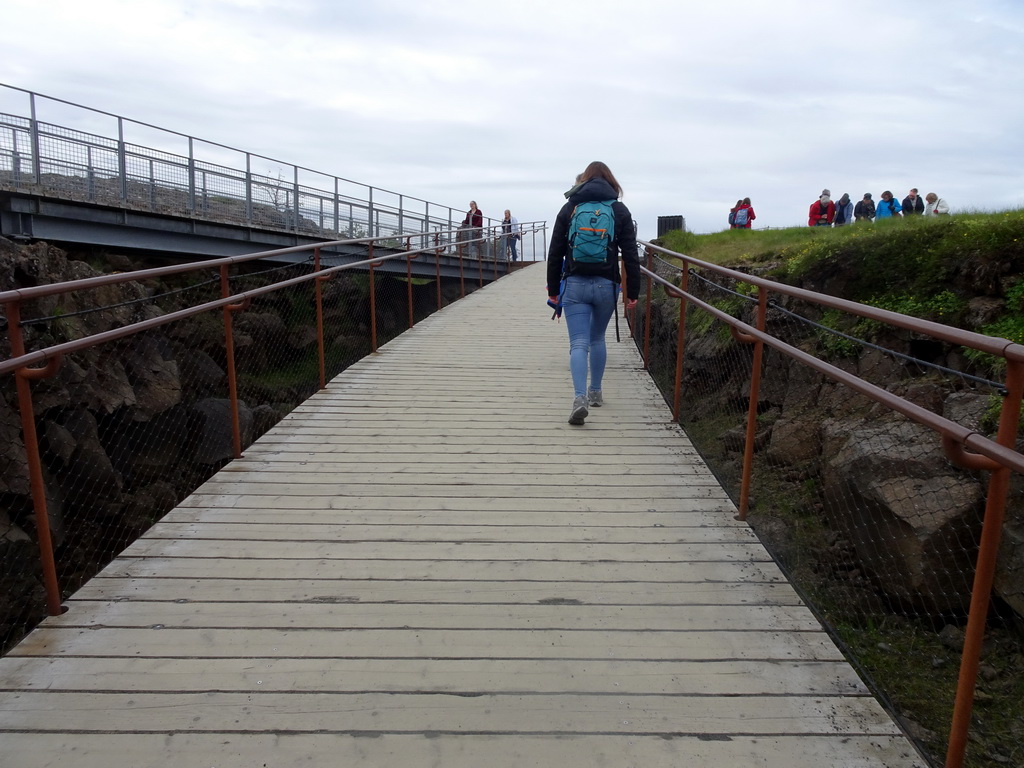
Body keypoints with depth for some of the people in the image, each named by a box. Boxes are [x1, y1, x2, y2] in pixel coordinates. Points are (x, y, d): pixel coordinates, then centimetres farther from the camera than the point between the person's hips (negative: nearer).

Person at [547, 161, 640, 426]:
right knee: (597, 339, 19)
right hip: (606, 285, 1)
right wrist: (632, 292, 4)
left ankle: (580, 397, -21)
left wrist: (553, 289, 9)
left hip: (575, 284, -1)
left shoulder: (569, 208, 5)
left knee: (579, 343, -4)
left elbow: (555, 252, 3)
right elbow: (630, 255, 0)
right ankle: (595, 392, 28)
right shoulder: (620, 210, 4)